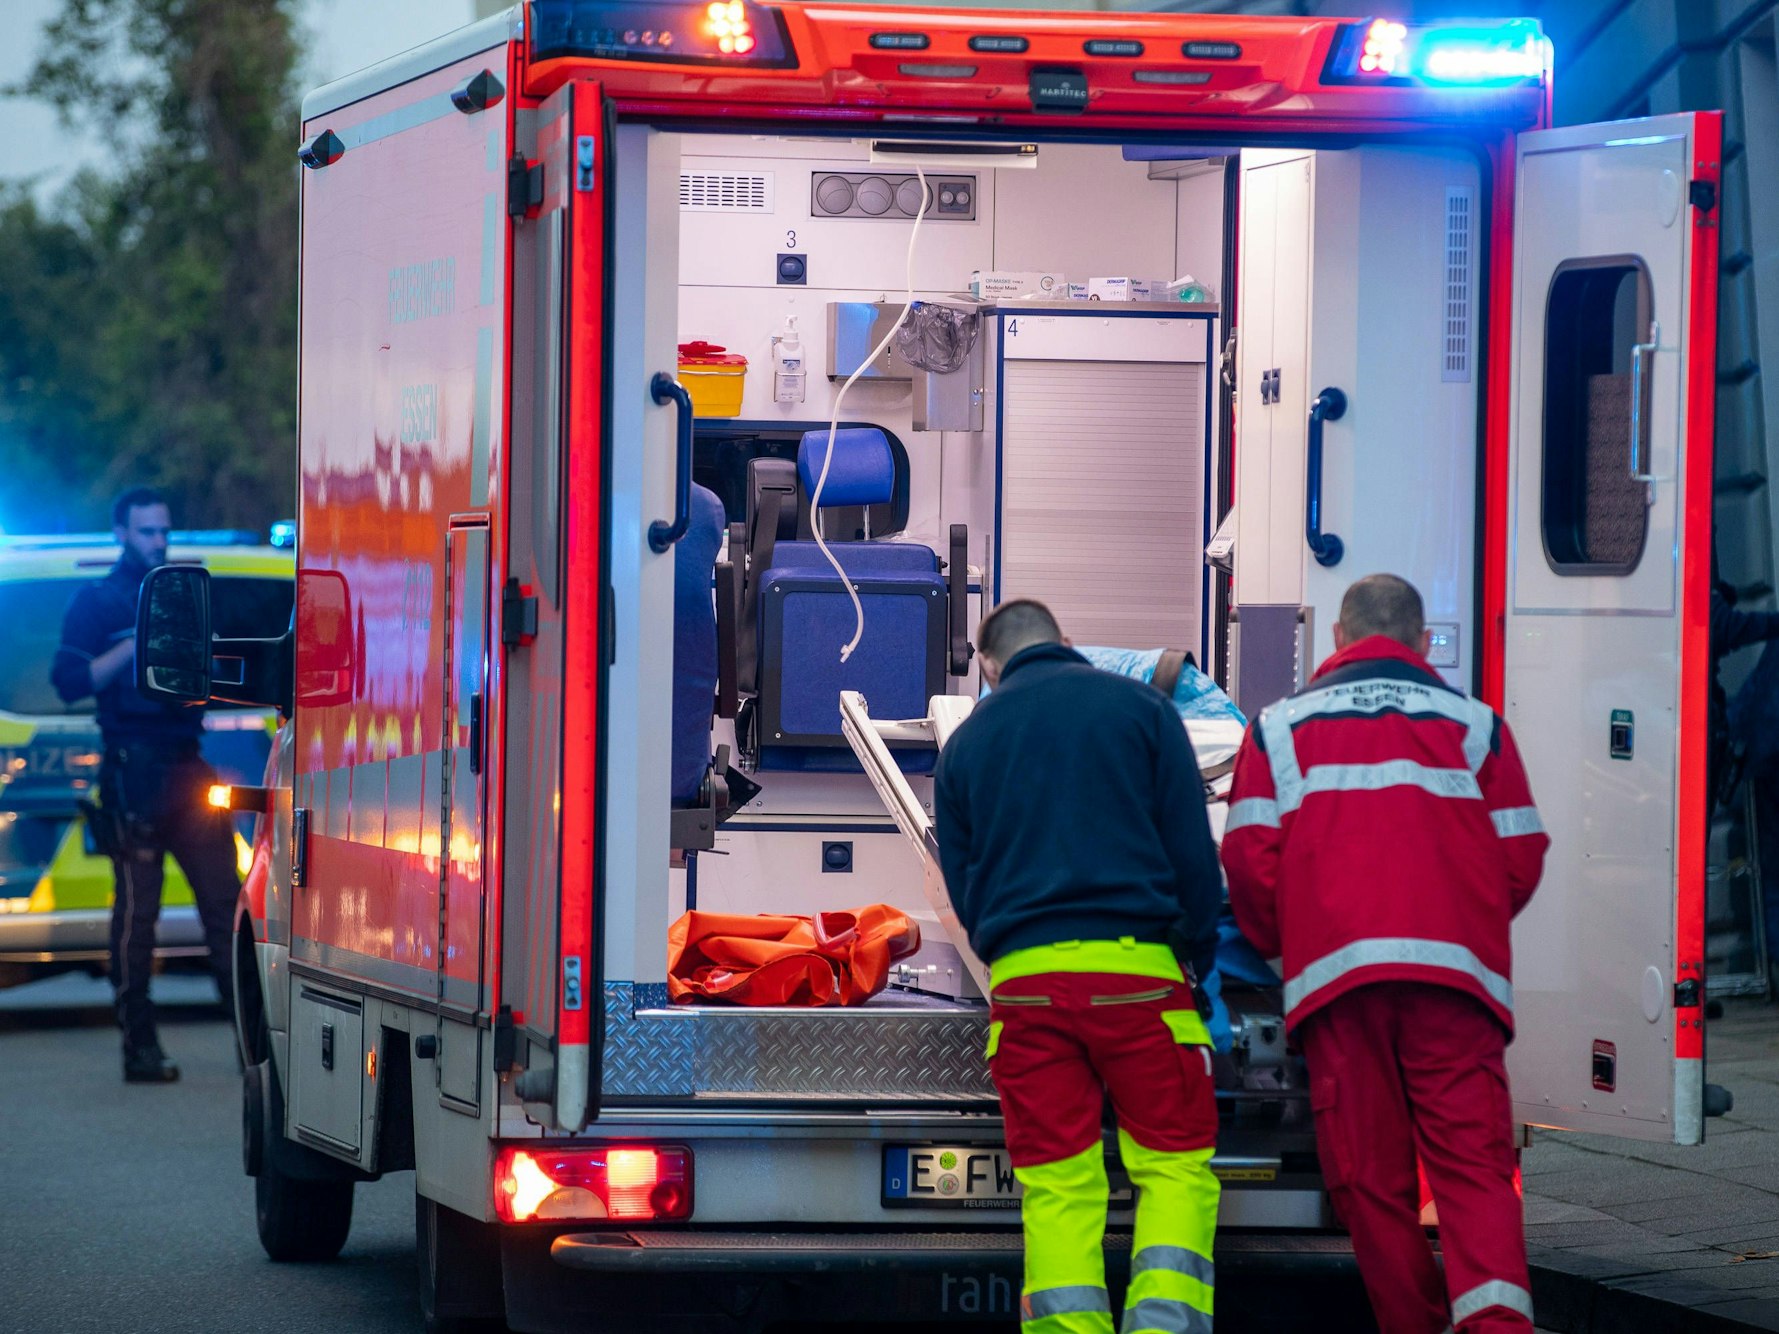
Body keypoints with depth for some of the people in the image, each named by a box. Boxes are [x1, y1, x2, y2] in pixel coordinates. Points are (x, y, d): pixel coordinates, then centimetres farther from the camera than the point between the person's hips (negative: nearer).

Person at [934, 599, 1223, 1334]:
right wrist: (1200, 962, 15)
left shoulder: (966, 743, 16)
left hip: (1022, 978, 2)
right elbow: (1194, 848, 5)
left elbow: (961, 887, 18)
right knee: (1174, 1166, 3)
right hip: (1135, 968, -2)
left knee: (1056, 1185, 2)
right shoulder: (1139, 707, 8)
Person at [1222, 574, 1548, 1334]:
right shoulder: (1473, 724, 15)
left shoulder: (1281, 727, 14)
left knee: (1370, 1176, 6)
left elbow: (1250, 860, 6)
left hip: (1336, 974, 0)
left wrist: (1282, 948, 24)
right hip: (1457, 972, 0)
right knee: (1472, 1158, -7)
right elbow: (1521, 857, 13)